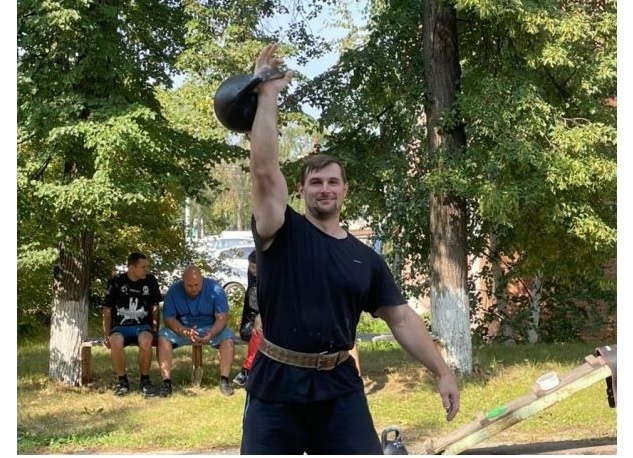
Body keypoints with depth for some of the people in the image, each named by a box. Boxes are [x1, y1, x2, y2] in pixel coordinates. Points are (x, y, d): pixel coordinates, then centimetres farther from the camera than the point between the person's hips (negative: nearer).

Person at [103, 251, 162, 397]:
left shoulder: (150, 281, 3)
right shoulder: (115, 282, -2)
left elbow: (155, 307, 12)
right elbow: (107, 310, 3)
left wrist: (155, 329, 0)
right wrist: (106, 334, -7)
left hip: (143, 325, 0)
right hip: (120, 326, 0)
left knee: (145, 341, -37)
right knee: (115, 342, -37)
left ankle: (145, 380, -15)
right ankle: (122, 380, -14)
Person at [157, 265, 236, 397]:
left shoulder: (214, 289, -16)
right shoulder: (174, 291, -13)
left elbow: (222, 317, -19)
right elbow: (169, 318, -16)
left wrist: (211, 334, -40)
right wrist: (185, 332, -35)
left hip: (210, 328, -1)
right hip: (182, 329, 1)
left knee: (228, 337, -30)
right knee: (163, 336, -27)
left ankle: (224, 380, -25)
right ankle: (166, 381, -26)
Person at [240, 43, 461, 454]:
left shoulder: (365, 258, 8)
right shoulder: (282, 234, -1)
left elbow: (402, 318, 9)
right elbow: (264, 169, -15)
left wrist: (443, 372, 3)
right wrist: (268, 95, -16)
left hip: (339, 388, 3)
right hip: (276, 386, -2)